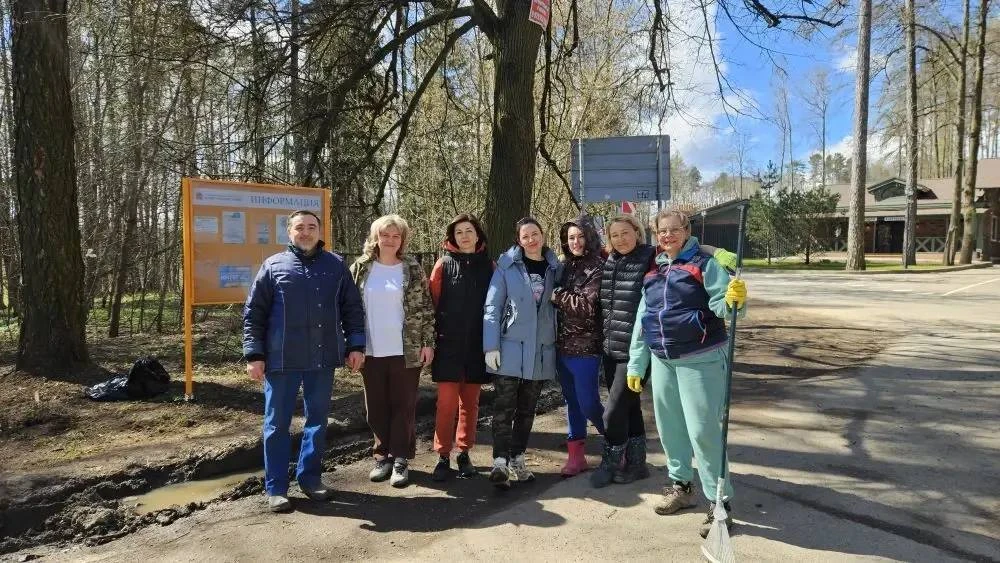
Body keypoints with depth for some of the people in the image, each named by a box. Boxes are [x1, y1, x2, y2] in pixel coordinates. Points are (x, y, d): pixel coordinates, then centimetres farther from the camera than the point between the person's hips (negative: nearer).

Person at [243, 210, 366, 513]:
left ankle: (310, 478, 26)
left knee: (318, 421, 11)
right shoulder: (273, 265, 3)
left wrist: (355, 344, 2)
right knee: (277, 424, 5)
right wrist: (254, 355, -5)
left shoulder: (336, 265, 9)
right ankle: (276, 488, 17)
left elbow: (352, 308, 10)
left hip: (323, 359, 2)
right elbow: (253, 314, 1)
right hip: (282, 360, -2)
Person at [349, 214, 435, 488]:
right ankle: (382, 455, 25)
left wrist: (428, 343, -4)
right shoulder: (360, 268, 4)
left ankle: (400, 458, 16)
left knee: (404, 406, 5)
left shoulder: (413, 269, 0)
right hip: (371, 351, 2)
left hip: (406, 351, -2)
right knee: (376, 407, 11)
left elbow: (425, 307, 1)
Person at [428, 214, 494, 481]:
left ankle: (464, 454, 21)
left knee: (470, 402, 10)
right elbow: (432, 304, -2)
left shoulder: (488, 266, 6)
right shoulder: (444, 265, 0)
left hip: (477, 345, 2)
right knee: (447, 402, -3)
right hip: (449, 345, -2)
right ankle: (443, 456, 7)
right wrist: (432, 338, -6)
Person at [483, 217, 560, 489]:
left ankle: (517, 460, 23)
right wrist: (491, 346, -12)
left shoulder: (554, 268, 6)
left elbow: (558, 305, 11)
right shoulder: (507, 265, -2)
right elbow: (492, 307, -5)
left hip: (541, 349, 4)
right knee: (504, 406, -6)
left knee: (527, 408, 11)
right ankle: (500, 462, -3)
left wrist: (559, 344, 6)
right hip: (510, 347, -3)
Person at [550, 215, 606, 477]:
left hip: (585, 347, -6)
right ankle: (576, 456, 23)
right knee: (572, 402, 13)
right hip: (562, 344, 6)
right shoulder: (565, 266, 10)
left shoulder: (598, 268, -9)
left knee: (588, 403, -1)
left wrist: (557, 295, -12)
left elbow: (588, 306, -17)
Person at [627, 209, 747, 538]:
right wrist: (635, 364, 14)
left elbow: (722, 305, -16)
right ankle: (681, 486, 34)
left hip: (700, 360, -7)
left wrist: (734, 300, -40)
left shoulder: (704, 264, -7)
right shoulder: (653, 271, 11)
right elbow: (642, 321, 14)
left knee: (703, 430, -7)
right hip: (662, 361, 7)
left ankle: (720, 502, 4)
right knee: (669, 425, 16)